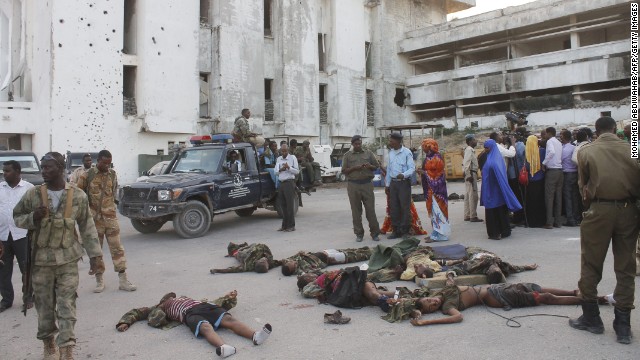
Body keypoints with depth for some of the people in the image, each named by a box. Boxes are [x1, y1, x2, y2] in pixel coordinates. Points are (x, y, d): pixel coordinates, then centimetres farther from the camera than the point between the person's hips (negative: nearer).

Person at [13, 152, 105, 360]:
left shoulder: (78, 196, -4)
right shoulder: (33, 194, -3)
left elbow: (87, 227, 1)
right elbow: (17, 217, 10)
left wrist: (95, 255, -3)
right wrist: (33, 217, -14)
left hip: (68, 260, -1)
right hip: (41, 260, 1)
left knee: (67, 306, -1)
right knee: (44, 304, 11)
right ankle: (48, 341, 32)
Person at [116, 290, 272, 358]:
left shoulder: (185, 298, 42)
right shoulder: (161, 308, 33)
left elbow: (213, 304, 32)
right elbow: (136, 312, 34)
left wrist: (228, 298, 21)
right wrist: (125, 322, 15)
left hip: (204, 306, 4)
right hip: (189, 314, -3)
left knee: (229, 319, -26)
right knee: (206, 327, -37)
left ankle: (255, 336, -51)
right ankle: (224, 347, -67)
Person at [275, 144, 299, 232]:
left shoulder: (293, 158, 0)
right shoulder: (278, 159, 15)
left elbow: (297, 171, -4)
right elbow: (276, 171, 10)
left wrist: (289, 167, -18)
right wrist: (281, 169, -10)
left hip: (289, 183, -6)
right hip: (281, 183, 6)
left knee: (290, 204, -5)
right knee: (282, 205, 8)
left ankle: (291, 226, 0)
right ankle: (285, 225, 17)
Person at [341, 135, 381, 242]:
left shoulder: (368, 153, 11)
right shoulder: (347, 155, 8)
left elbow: (377, 166, 13)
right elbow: (344, 170, 3)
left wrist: (370, 166, -9)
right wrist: (354, 168, -13)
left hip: (367, 184, 0)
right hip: (353, 185, 0)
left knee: (370, 209, -2)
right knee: (356, 211, 3)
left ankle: (375, 233, 6)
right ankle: (359, 234, 12)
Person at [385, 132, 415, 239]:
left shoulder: (406, 152, -9)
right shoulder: (390, 152, 11)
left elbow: (412, 168, -11)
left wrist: (404, 175, -30)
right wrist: (387, 184, 16)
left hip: (404, 182, -6)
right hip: (393, 183, 6)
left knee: (405, 207, -2)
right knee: (393, 207, 7)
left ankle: (405, 231, 7)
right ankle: (396, 231, 16)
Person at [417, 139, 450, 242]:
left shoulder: (436, 158, -14)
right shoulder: (429, 157, 13)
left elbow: (437, 173, -16)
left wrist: (424, 172, -15)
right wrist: (422, 172, 3)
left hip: (436, 188, -9)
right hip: (430, 188, 9)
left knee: (437, 209, -7)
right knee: (433, 209, 11)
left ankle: (438, 234, -3)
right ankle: (435, 232, 17)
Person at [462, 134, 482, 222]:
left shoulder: (471, 150, 18)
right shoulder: (469, 150, -12)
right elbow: (466, 163, -21)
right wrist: (469, 175, -24)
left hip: (471, 174, 10)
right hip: (471, 174, -10)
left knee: (468, 195, 11)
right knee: (473, 195, -8)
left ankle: (467, 216, 15)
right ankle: (473, 216, -6)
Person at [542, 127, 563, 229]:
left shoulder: (550, 141, -6)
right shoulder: (559, 143, 16)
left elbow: (552, 152, -25)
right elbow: (560, 156, 12)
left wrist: (544, 163, -16)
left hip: (551, 171, -7)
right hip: (560, 170, 7)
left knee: (549, 197, -4)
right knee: (558, 197, 8)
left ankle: (549, 222, -4)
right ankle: (557, 222, 11)